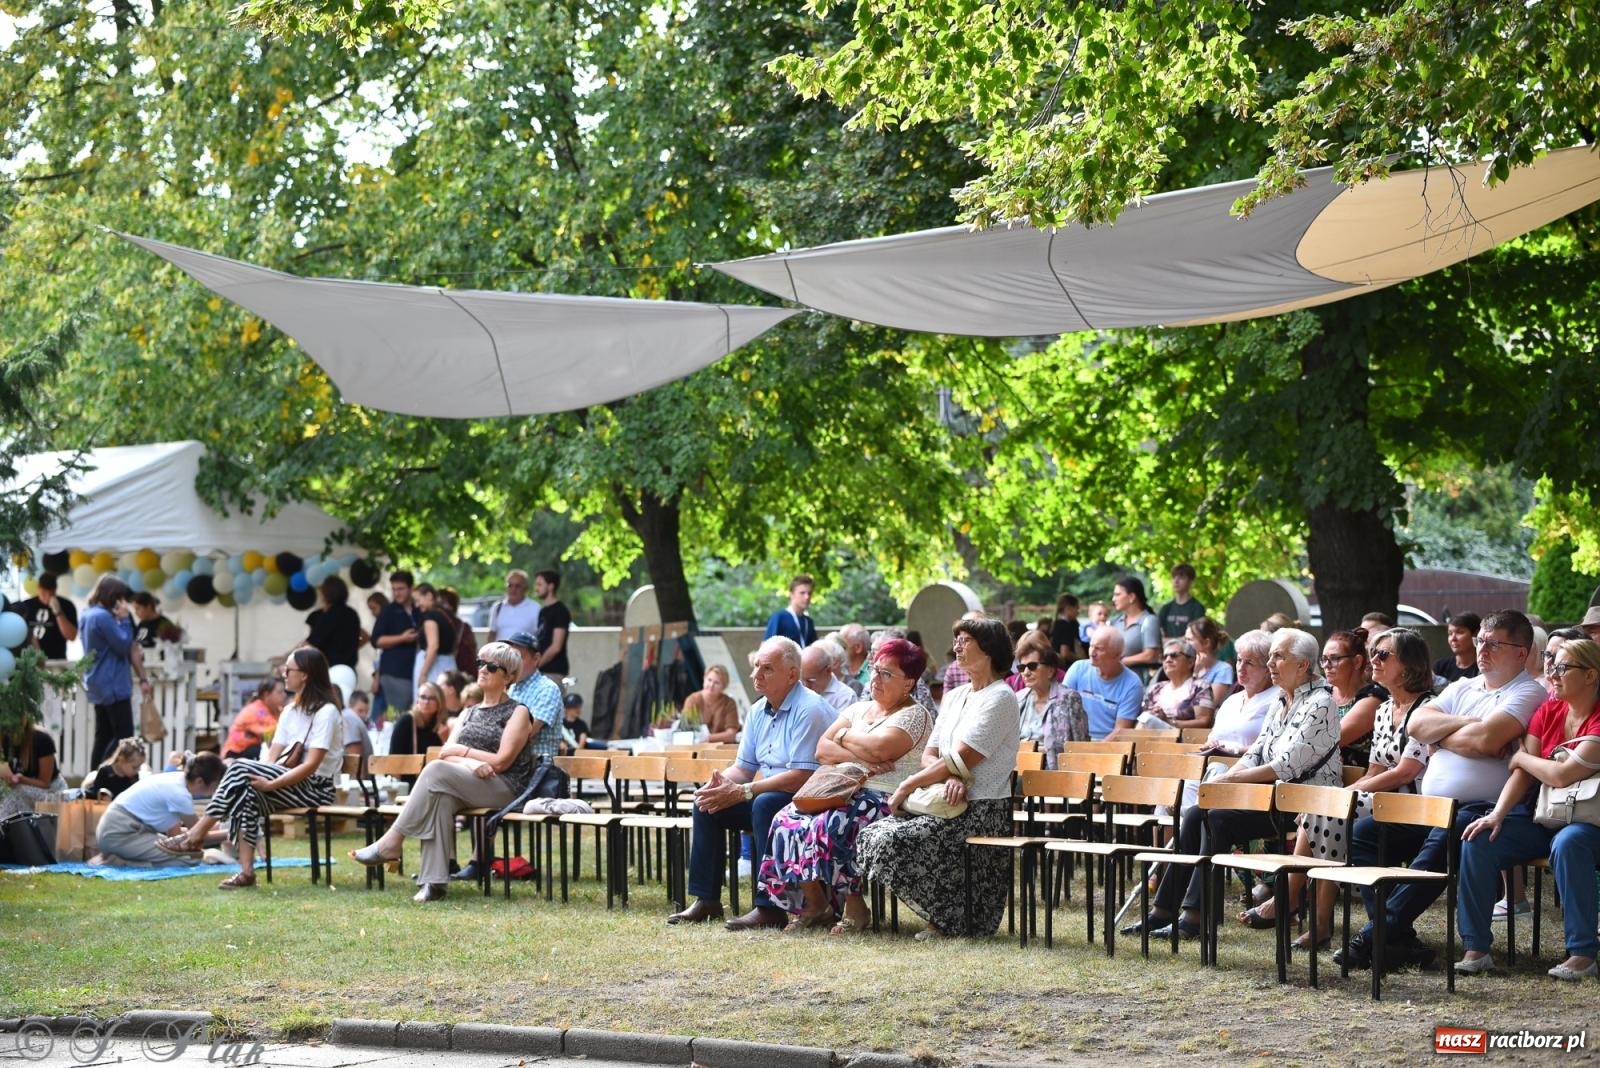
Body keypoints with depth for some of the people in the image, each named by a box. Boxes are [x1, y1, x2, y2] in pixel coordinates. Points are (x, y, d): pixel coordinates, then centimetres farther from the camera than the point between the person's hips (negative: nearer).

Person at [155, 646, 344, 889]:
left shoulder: (326, 713, -9)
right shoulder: (291, 711, 17)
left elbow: (311, 765, -19)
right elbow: (272, 757, 9)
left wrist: (270, 783, -24)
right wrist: (260, 779, -12)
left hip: (316, 788, -7)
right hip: (292, 784, 7)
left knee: (241, 768, -24)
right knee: (247, 792, -25)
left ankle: (196, 835, -20)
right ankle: (246, 872, -31)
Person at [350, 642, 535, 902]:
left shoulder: (517, 712, 5)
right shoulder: (470, 713, 23)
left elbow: (502, 761, -7)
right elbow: (446, 754, 8)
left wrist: (462, 751, -2)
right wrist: (471, 764, -13)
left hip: (504, 789, -5)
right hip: (464, 786, 5)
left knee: (436, 771, -30)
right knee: (441, 798, -33)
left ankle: (391, 843, -28)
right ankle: (434, 881, -39)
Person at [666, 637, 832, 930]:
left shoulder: (809, 710, -19)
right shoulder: (759, 711, 10)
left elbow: (802, 776, -26)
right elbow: (744, 768, 15)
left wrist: (742, 792, -25)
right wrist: (722, 783, -11)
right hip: (767, 795, 9)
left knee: (765, 803, -36)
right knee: (707, 801, -2)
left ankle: (770, 908, -33)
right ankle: (706, 900, -1)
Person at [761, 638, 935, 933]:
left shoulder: (914, 716, -1)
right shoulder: (858, 709, 21)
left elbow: (878, 749, -18)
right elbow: (822, 750, 8)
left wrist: (844, 735, 1)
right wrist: (858, 758, -10)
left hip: (886, 800, -7)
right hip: (844, 793, 7)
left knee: (830, 826, -34)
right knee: (788, 821, -17)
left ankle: (854, 907, -20)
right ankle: (813, 902, -8)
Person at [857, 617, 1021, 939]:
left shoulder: (1000, 698, -9)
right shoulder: (954, 697, 19)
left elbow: (960, 761, -16)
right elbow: (929, 755, 12)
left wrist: (907, 786, -11)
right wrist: (950, 777, -12)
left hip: (982, 811, -9)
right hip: (951, 805, 9)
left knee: (893, 841, -25)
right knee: (871, 835, -8)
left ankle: (950, 920, -9)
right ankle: (940, 913, 1)